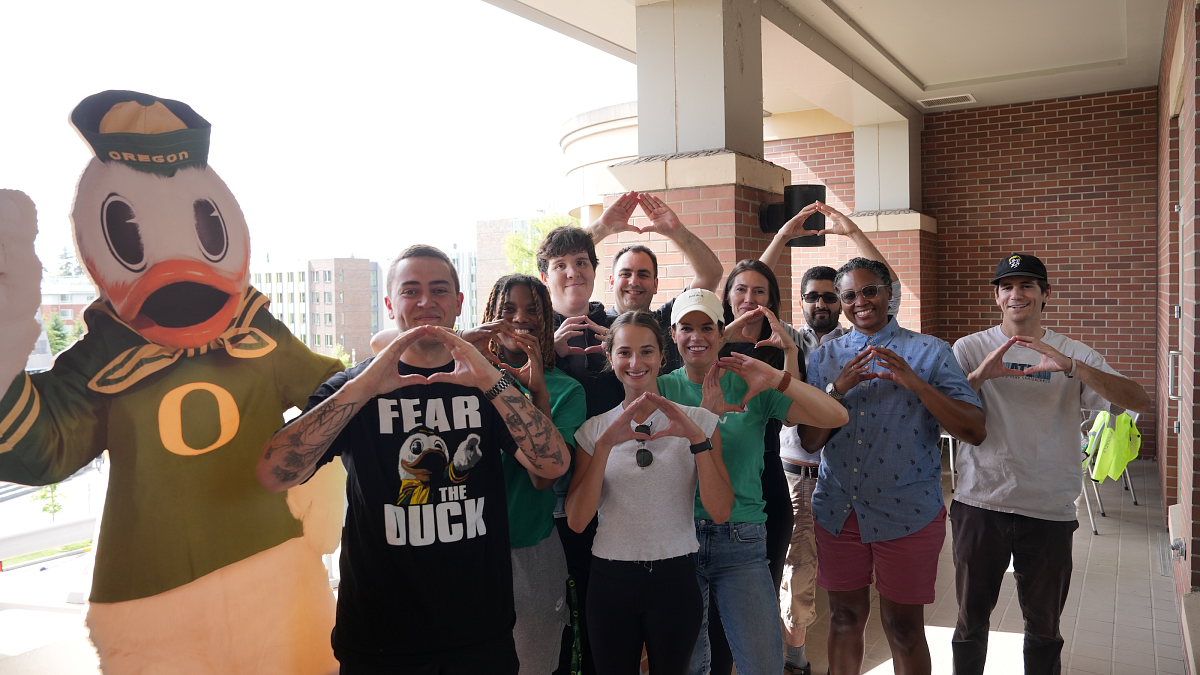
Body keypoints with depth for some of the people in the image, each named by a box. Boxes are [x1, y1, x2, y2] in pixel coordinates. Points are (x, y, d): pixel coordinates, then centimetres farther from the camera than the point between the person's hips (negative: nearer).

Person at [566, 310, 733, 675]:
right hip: (611, 578, 1)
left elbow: (720, 512, -10)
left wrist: (697, 439, -21)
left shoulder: (699, 421, -1)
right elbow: (576, 520, -8)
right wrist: (605, 445, -19)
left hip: (675, 577, 0)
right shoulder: (594, 430, 2)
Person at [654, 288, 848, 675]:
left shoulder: (751, 389, 2)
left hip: (741, 544, 0)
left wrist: (778, 380, -20)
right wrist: (704, 413, -23)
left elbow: (836, 417, -7)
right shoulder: (662, 388, 4)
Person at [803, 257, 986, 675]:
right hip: (837, 510, 3)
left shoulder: (929, 352, -4)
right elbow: (809, 441, -1)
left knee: (903, 626, 11)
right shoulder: (825, 357, 4)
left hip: (908, 513, -2)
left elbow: (974, 432, -12)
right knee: (844, 617, 16)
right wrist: (838, 388, -16)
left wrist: (913, 381, -22)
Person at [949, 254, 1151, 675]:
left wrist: (1070, 367, -23)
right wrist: (981, 375, -24)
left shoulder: (1075, 355, 3)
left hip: (1049, 513, 1)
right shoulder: (970, 349, 0)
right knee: (971, 621, 13)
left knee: (1044, 628, 16)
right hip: (980, 505, -1)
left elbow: (1140, 402, -11)